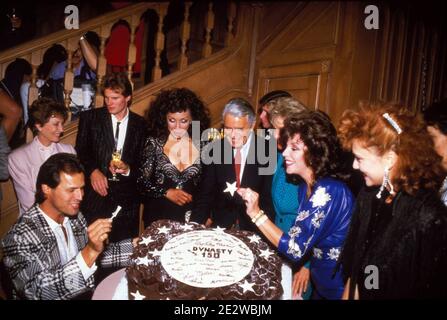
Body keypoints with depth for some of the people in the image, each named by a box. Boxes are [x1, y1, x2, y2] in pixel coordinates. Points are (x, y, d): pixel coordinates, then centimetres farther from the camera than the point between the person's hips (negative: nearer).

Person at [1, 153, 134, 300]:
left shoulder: (74, 216, -4)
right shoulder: (19, 238, -22)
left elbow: (99, 253, 5)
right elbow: (39, 292, -30)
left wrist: (136, 244, -8)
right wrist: (89, 252, -37)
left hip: (87, 293, 5)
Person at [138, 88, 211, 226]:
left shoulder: (202, 146, -3)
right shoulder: (154, 143, -5)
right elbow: (142, 182, -5)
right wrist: (167, 192, -13)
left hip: (191, 215, 1)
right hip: (158, 215, -1)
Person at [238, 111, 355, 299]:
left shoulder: (329, 191, -28)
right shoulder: (307, 184, -2)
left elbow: (295, 249, -29)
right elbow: (301, 238, 2)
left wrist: (256, 213, -27)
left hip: (338, 287, -7)